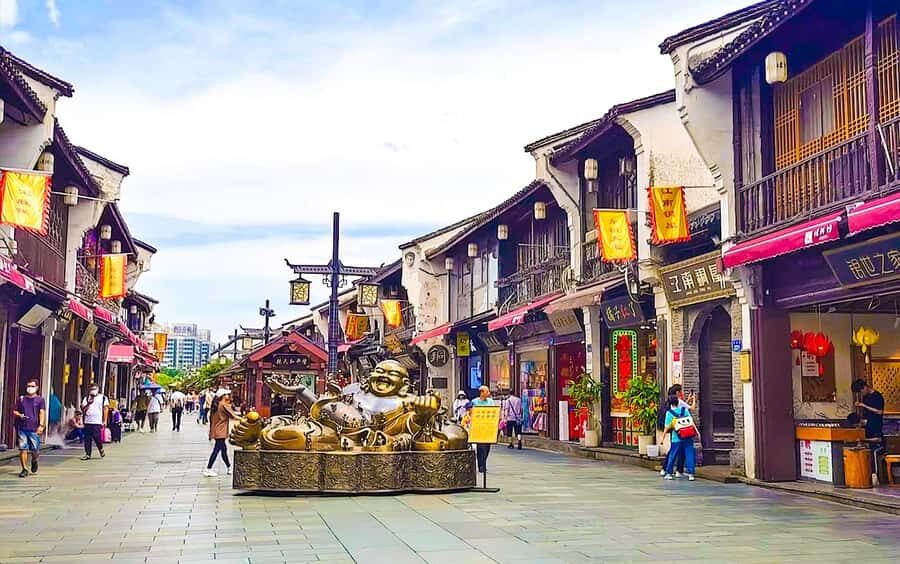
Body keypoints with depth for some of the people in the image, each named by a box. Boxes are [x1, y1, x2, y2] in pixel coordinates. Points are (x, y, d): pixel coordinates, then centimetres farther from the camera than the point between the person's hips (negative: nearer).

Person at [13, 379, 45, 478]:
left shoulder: (40, 400, 5)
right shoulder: (21, 399, 12)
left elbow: (42, 413, -3)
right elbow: (15, 411, 17)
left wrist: (41, 425, -15)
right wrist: (19, 415, -6)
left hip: (34, 429, -2)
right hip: (22, 428, 2)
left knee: (35, 450, -1)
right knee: (23, 449, -3)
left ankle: (34, 461, 32)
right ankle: (24, 469, 5)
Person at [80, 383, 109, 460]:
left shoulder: (103, 398, 6)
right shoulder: (86, 398, 15)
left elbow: (106, 409, 2)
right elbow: (83, 410, 8)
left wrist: (104, 421, -6)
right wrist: (88, 404, -11)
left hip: (98, 422, -3)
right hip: (88, 421, 4)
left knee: (97, 437, -11)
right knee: (87, 439, 1)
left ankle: (101, 449, 15)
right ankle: (87, 454, 8)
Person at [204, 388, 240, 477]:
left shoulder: (216, 405, 12)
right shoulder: (224, 405, -12)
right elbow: (232, 415, -11)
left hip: (216, 431, 9)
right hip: (220, 432, -9)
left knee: (224, 449, 15)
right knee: (217, 450, -7)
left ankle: (229, 468, 23)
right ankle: (208, 469, -10)